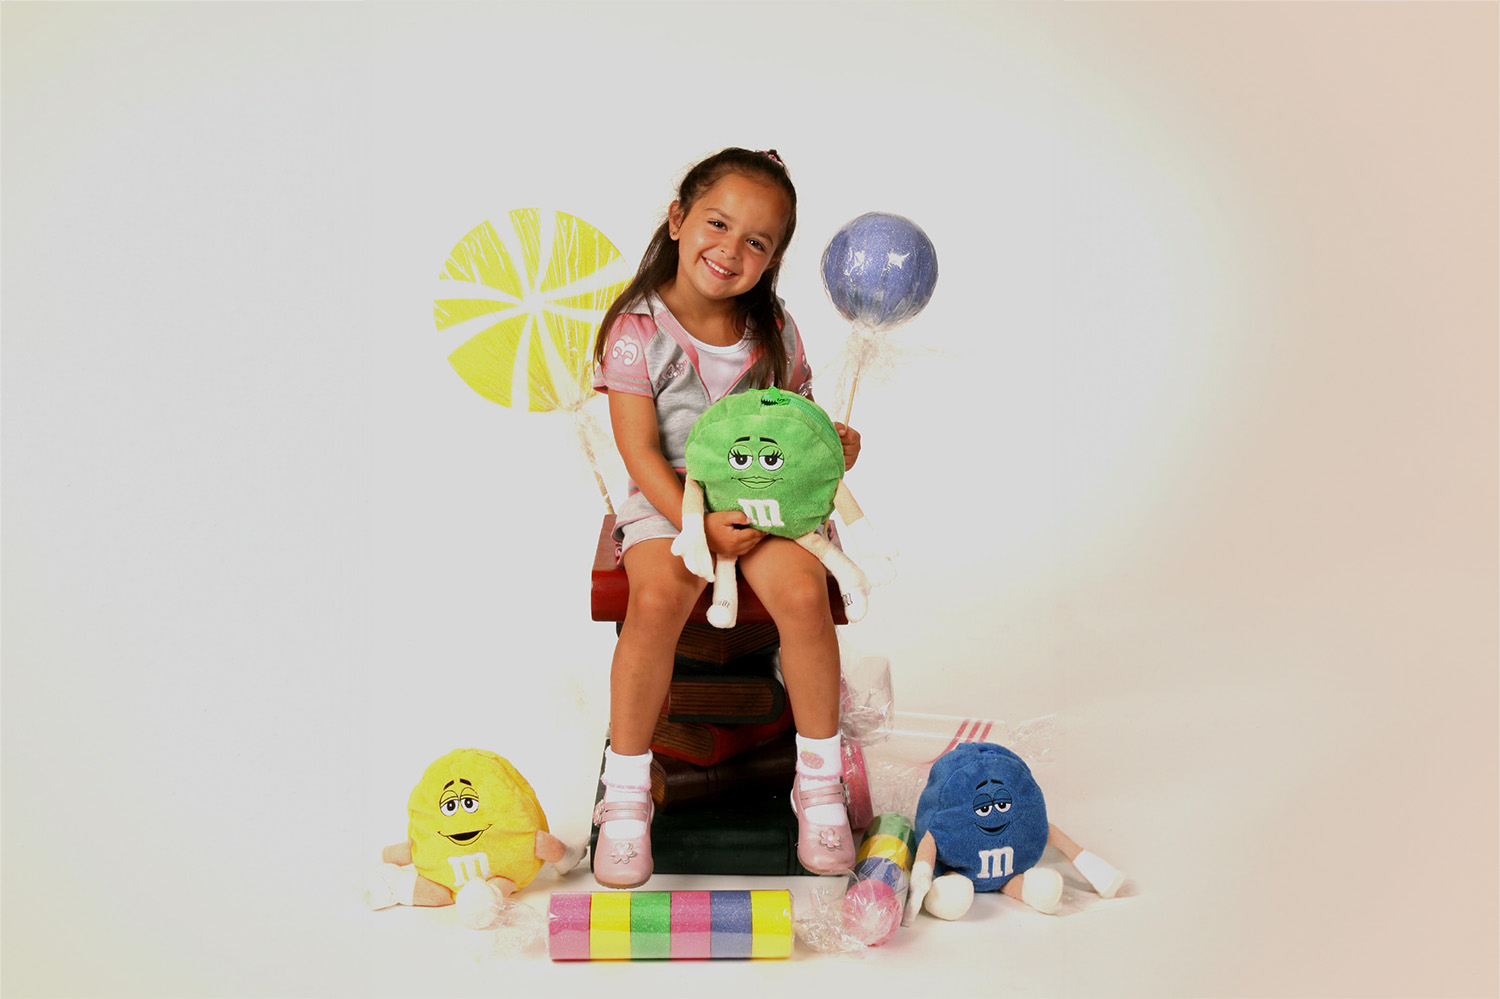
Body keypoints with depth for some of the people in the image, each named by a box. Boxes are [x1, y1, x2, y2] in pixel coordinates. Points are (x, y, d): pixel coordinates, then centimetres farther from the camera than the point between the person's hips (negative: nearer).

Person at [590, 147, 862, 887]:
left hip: (763, 496, 3)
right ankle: (626, 792, -15)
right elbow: (640, 451, -12)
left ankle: (819, 780, -7)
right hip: (669, 500, -2)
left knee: (802, 589, -27)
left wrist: (832, 449, -10)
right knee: (657, 597, -33)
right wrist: (698, 521, -24)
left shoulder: (774, 331, 4)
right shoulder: (638, 328, -7)